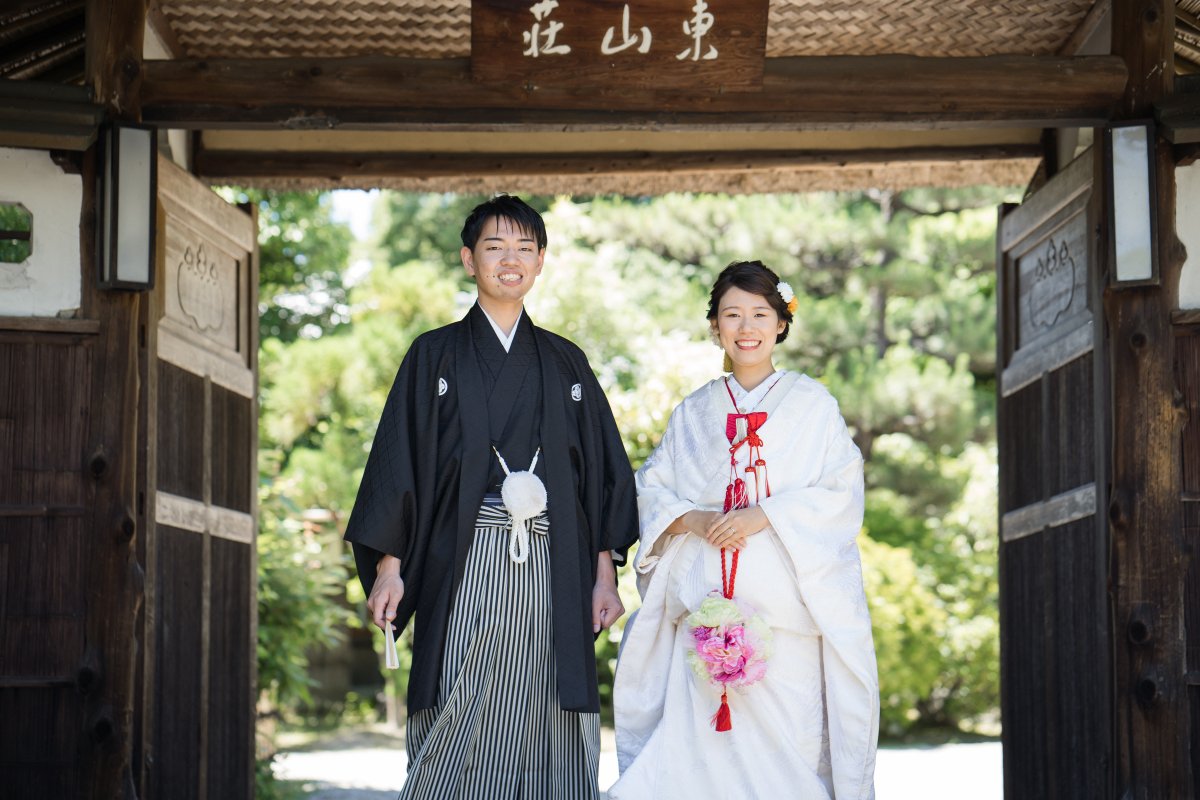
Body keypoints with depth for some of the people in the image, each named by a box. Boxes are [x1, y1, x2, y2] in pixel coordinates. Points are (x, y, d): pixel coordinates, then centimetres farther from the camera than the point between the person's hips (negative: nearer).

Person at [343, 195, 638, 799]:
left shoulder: (566, 363, 14)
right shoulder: (436, 356, 8)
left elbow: (602, 468, 13)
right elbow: (398, 459, 4)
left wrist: (605, 574, 4)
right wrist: (389, 564, -5)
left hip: (551, 571, 2)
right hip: (465, 566, -2)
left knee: (549, 733, -1)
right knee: (457, 728, -6)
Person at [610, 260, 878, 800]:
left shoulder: (813, 404, 9)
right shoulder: (692, 413, 17)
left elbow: (842, 495, 0)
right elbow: (651, 490, 13)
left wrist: (764, 516, -12)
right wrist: (692, 519, -8)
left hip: (786, 607, -2)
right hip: (707, 606, 2)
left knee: (786, 734, -9)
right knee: (703, 742, -7)